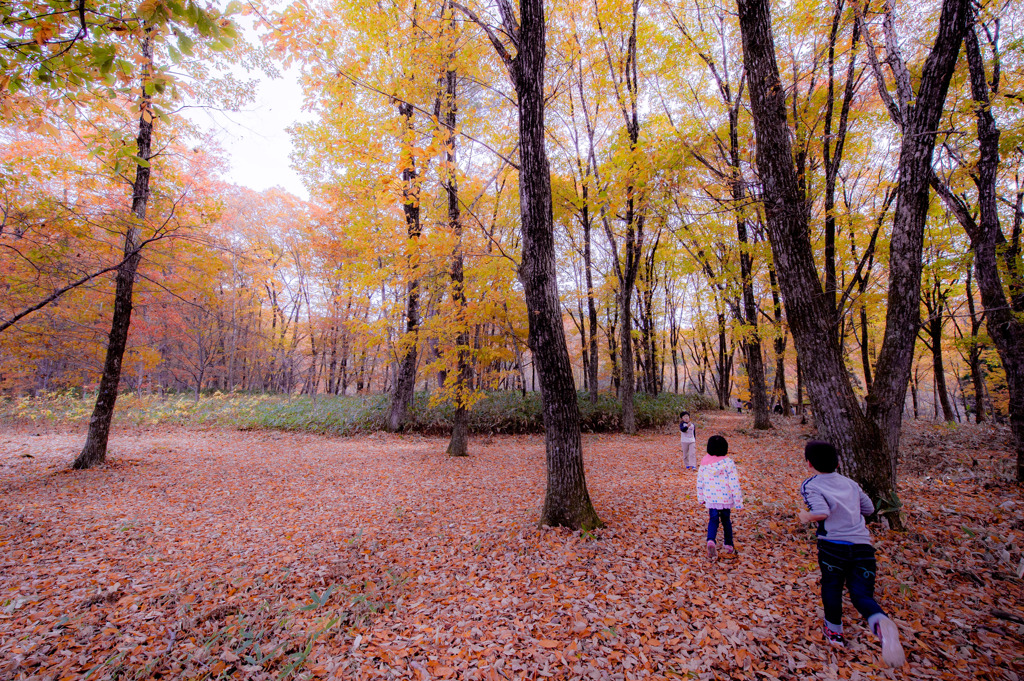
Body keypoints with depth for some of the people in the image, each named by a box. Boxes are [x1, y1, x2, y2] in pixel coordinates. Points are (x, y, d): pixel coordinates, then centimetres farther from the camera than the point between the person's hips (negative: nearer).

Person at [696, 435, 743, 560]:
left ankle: (711, 540, -16)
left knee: (713, 520, 9)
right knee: (726, 521, 19)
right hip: (726, 498, 0)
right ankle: (729, 546, 31)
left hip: (710, 498, 1)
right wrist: (738, 501, -5)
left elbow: (700, 481, 3)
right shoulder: (729, 463, -13)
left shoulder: (704, 463, -5)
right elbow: (734, 483, -13)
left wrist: (701, 498, 16)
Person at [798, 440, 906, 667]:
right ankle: (881, 624, -24)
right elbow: (869, 508, 21)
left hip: (833, 544, -4)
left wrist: (806, 517, -2)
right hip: (863, 545, 4)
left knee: (831, 587, 19)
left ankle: (834, 632, 32)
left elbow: (822, 512, -21)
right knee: (862, 594, 7)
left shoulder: (810, 485, -6)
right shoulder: (850, 483, 13)